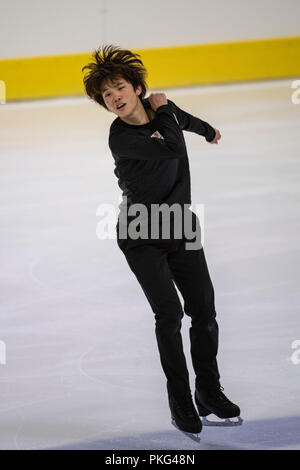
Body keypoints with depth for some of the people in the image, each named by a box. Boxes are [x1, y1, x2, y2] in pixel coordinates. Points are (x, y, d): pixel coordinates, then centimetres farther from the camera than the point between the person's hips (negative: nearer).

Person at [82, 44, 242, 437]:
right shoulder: (120, 138, -20)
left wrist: (208, 131, 46)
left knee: (204, 311, 2)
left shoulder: (162, 110, 0)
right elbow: (172, 148, -29)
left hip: (180, 230, 5)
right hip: (141, 238, -5)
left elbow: (182, 119, 26)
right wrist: (161, 110, -12)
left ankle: (209, 391, 20)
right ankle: (180, 402, -2)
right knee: (169, 312, -14)